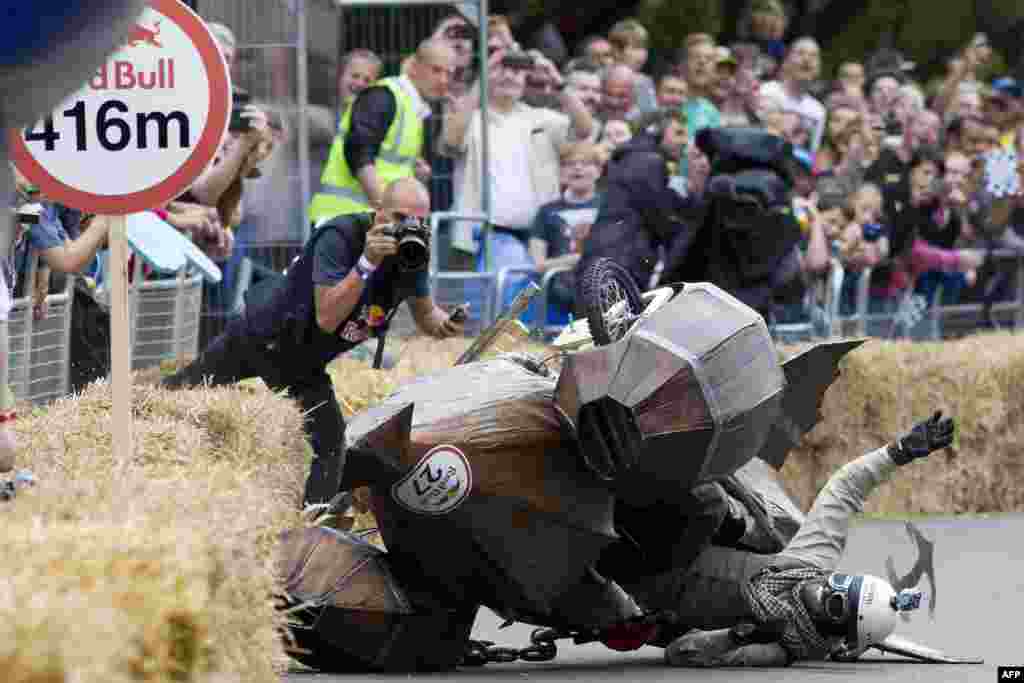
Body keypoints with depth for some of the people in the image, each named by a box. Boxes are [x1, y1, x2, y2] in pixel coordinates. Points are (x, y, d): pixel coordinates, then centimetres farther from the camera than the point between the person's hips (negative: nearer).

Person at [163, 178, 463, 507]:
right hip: (259, 335, -5)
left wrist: (444, 323, -23)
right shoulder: (340, 237, -33)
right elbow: (326, 318, -38)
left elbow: (425, 314, 1)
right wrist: (367, 262, -46)